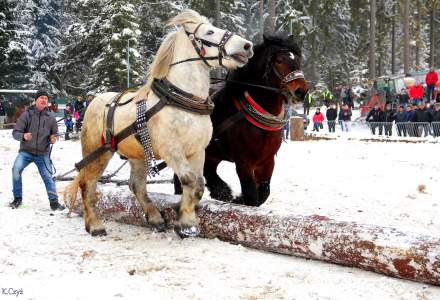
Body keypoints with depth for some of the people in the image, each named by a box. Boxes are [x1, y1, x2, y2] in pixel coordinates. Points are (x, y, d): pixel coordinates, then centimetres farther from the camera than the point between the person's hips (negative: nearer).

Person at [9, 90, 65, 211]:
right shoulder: (27, 114, -6)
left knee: (48, 176, -2)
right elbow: (15, 132, -7)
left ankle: (54, 202, 9)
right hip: (26, 152, -2)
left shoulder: (50, 118, 1)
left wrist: (53, 139, -8)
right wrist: (23, 136, -29)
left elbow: (55, 134, 15)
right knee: (16, 170, -20)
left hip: (42, 154, 2)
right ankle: (17, 198, -3)